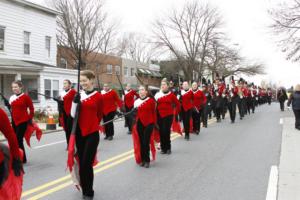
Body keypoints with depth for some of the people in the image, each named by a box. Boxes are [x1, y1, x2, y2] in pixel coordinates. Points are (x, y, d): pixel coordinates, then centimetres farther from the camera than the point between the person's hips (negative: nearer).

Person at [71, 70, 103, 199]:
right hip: (79, 132, 4)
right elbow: (73, 115, 1)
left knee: (87, 164, -4)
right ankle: (85, 189, 29)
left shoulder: (98, 96, -5)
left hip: (92, 133, -4)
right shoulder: (79, 95, 4)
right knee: (81, 163, 11)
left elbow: (99, 116, 4)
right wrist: (75, 101, -12)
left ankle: (88, 193, 11)